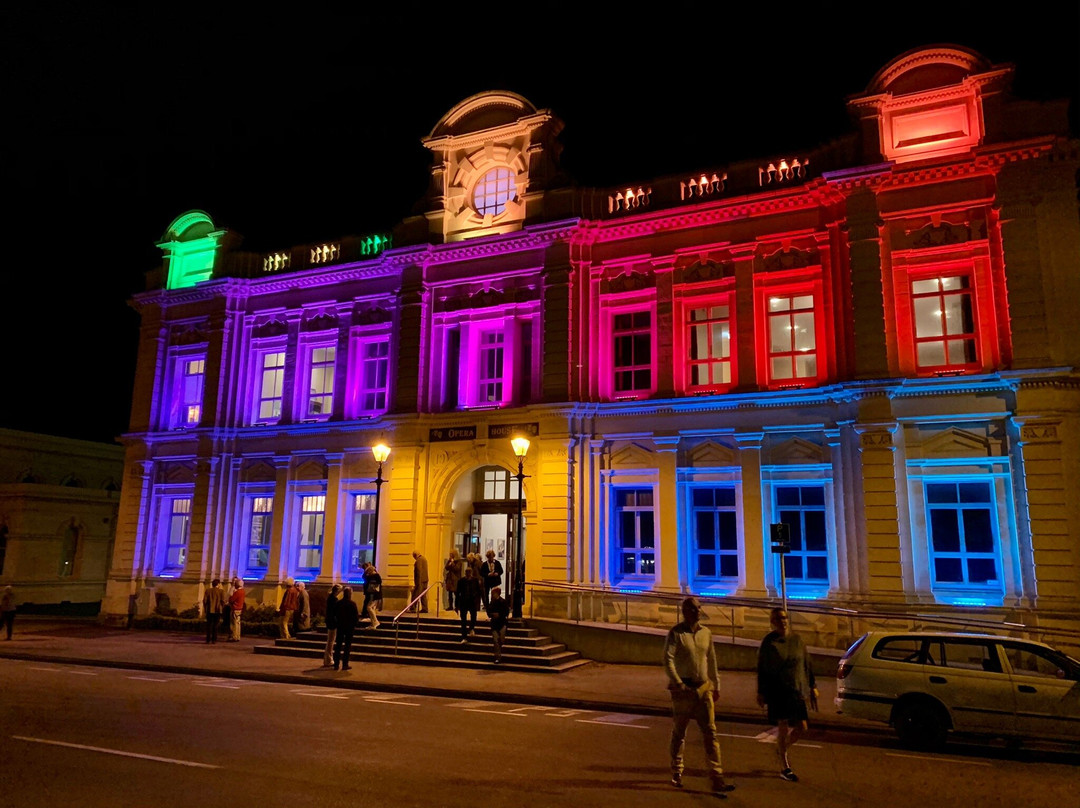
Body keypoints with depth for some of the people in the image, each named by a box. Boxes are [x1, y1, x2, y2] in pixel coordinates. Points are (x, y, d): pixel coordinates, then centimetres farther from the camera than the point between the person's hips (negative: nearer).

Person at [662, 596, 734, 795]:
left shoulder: (706, 633, 6)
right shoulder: (675, 633, -10)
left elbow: (711, 660, 15)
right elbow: (668, 660, -16)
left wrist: (716, 685, 19)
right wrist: (679, 684, -20)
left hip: (704, 688, 4)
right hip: (683, 689, -4)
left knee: (710, 733, -2)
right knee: (679, 732, 9)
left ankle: (717, 779, -1)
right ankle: (676, 773, 28)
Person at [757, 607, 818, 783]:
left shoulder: (797, 639, 6)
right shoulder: (769, 642, -7)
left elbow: (807, 664, 13)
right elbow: (762, 669, -3)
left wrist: (812, 686, 11)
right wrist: (761, 693, -4)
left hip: (796, 691, 5)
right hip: (777, 691, -5)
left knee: (801, 727, 5)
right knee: (783, 727, -3)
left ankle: (782, 750, 32)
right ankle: (784, 768, 11)